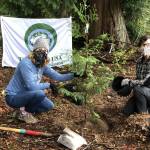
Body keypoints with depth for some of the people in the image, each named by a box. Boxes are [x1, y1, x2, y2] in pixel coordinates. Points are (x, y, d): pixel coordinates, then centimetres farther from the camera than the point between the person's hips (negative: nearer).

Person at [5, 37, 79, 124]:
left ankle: (24, 109, 14)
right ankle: (23, 112, -7)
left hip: (24, 95, 9)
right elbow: (32, 86, -31)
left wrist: (73, 75, -11)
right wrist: (48, 85, -19)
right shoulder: (26, 63, -26)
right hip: (13, 97, -8)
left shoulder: (43, 66, -2)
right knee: (40, 93, -30)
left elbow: (58, 76, 0)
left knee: (49, 106, 8)